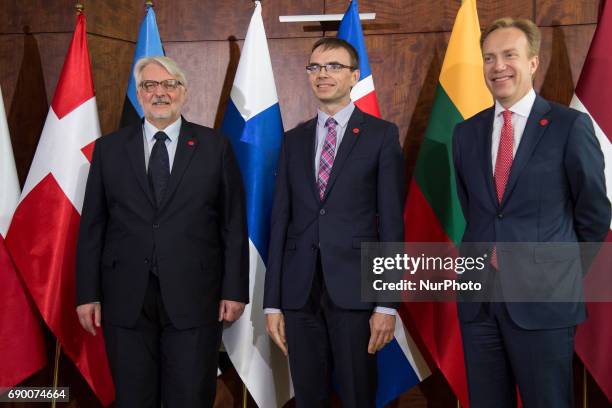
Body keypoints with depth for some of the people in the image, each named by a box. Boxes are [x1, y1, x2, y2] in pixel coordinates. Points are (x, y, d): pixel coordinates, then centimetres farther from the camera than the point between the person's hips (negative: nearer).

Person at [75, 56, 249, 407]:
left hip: (193, 297, -1)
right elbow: (93, 226, 6)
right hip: (126, 299, 2)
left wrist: (235, 290, -2)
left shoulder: (215, 146, 4)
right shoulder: (109, 148, 7)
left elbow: (234, 224, 3)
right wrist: (88, 294, 1)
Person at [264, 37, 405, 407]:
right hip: (299, 292, 4)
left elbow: (391, 222, -3)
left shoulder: (381, 135, 1)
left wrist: (387, 303, -9)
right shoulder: (294, 140, 13)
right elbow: (280, 221, 9)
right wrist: (273, 302, 5)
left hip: (354, 289, -3)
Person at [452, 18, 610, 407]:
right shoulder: (467, 132, 9)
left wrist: (562, 273, 6)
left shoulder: (571, 125, -5)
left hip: (543, 298, -4)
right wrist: (488, 252, 10)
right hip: (478, 297, 4)